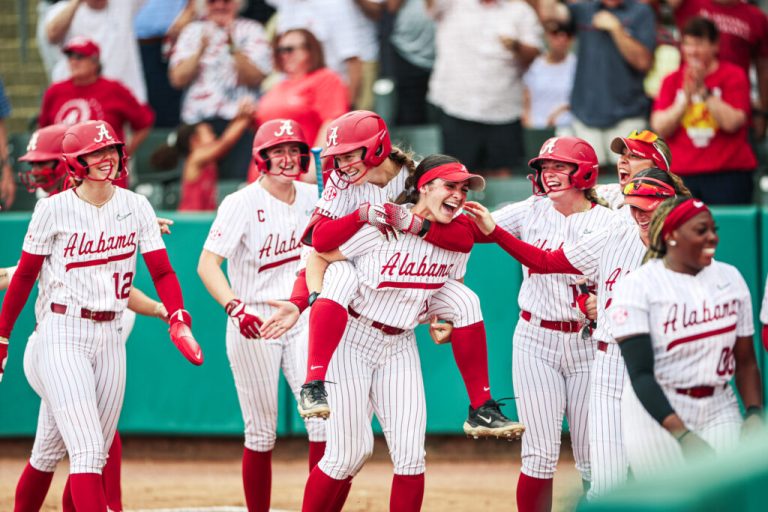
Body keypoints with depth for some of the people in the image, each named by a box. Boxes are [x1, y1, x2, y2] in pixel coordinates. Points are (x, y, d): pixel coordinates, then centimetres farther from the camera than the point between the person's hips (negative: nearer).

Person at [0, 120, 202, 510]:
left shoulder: (136, 207, 5)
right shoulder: (55, 209, -5)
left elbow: (161, 271, 1)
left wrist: (179, 320, -15)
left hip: (109, 337, 5)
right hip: (62, 335, -5)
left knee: (94, 454, 9)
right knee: (86, 449, -15)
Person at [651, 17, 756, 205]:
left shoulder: (734, 76, 4)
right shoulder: (672, 80, 12)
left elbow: (732, 122, -11)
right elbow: (659, 128, 1)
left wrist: (703, 91, -12)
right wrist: (686, 96, -9)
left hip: (728, 175, -2)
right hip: (682, 174, 2)